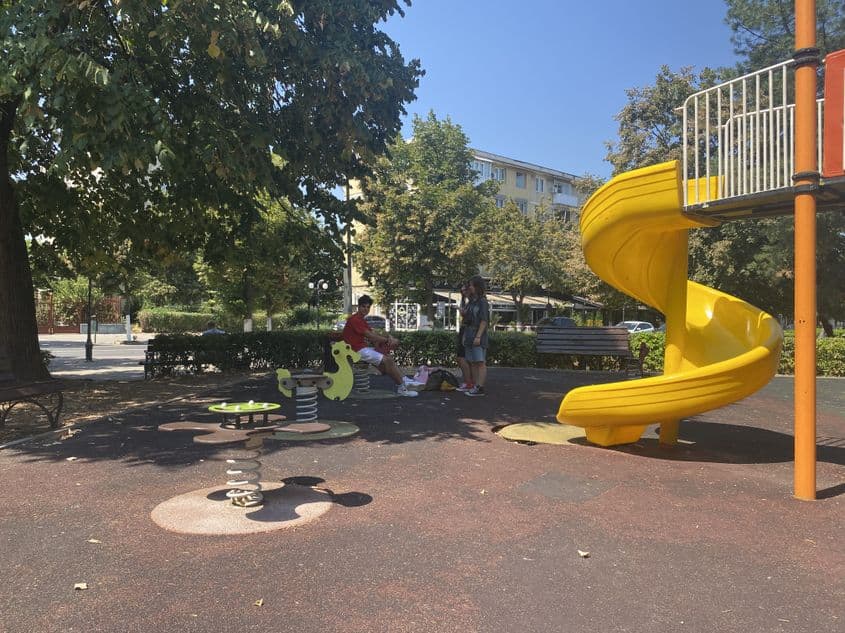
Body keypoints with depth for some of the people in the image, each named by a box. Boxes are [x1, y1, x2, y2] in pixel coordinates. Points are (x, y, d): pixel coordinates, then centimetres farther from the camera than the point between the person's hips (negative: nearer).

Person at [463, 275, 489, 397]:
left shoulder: (482, 302, -8)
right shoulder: (471, 302, 17)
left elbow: (484, 321, -14)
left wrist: (478, 336, -19)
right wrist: (465, 335, 17)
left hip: (478, 337, -9)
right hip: (469, 337, 9)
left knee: (480, 362, -7)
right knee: (472, 363, 10)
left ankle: (480, 388, -7)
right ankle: (474, 386, 15)